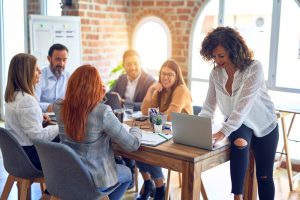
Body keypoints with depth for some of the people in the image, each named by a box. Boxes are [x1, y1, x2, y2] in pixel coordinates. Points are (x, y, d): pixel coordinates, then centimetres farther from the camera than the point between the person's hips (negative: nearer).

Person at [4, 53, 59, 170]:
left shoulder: (12, 96, 5)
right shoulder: (27, 100, -26)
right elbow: (39, 136, -25)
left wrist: (38, 117, 9)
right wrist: (60, 127, -13)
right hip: (29, 155, -9)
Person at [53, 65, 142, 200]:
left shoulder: (59, 107, -11)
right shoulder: (103, 112, -27)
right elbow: (132, 145, -20)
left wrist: (98, 99, 1)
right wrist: (136, 130, 1)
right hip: (93, 180, -5)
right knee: (126, 173, 28)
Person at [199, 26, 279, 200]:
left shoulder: (254, 67, -25)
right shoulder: (216, 72, -10)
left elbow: (244, 105, -34)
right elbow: (209, 106, -8)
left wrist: (223, 132, -41)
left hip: (263, 125, -2)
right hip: (237, 124, 2)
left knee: (264, 176, 3)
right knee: (240, 142, -32)